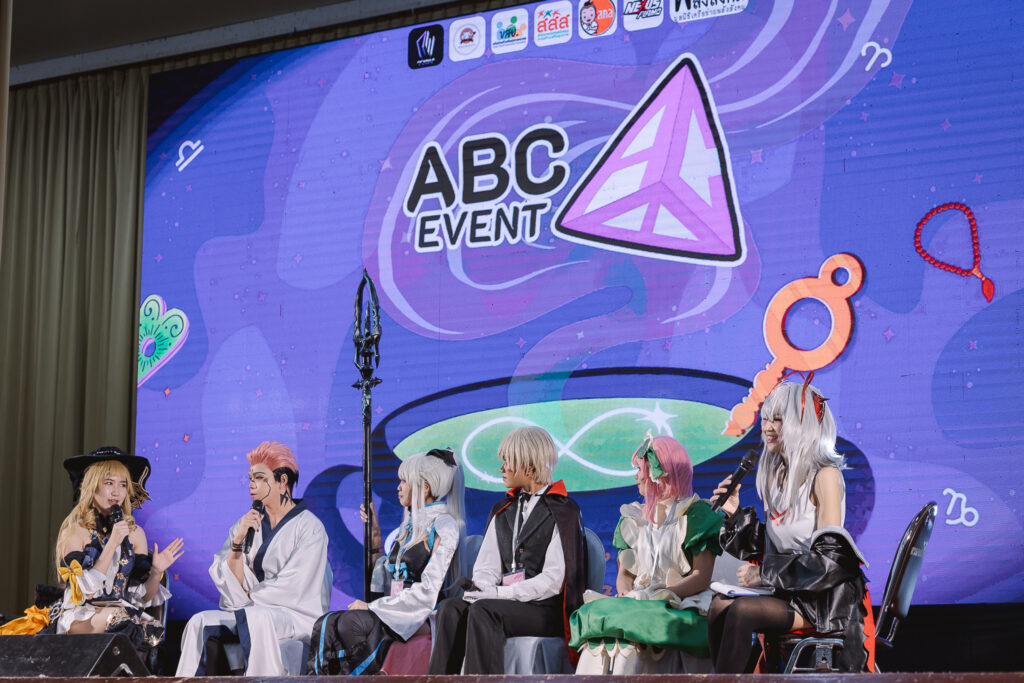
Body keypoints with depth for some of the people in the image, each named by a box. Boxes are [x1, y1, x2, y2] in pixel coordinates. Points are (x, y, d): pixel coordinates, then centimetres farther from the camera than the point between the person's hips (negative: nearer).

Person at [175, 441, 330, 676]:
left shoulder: (309, 527, -5)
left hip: (297, 616, -5)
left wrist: (246, 599, -1)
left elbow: (292, 588, -12)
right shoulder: (246, 524, 11)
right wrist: (238, 542, -12)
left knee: (257, 617, -35)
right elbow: (231, 584, 3)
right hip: (246, 613, 5)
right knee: (201, 622, -19)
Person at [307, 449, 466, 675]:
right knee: (324, 624, -17)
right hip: (395, 612, 8)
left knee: (350, 622, -29)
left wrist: (373, 606, -12)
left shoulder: (444, 527, -5)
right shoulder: (409, 525, 21)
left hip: (423, 619, -8)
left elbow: (428, 592, -14)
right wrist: (375, 535, 18)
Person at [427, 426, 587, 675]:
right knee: (451, 608, -22)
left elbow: (554, 579, -11)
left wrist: (499, 593, -17)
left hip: (545, 609, -6)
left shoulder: (562, 512, -2)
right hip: (506, 603, 6)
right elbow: (487, 566, 14)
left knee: (483, 611, -32)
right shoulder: (503, 510, 20)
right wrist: (480, 590, -10)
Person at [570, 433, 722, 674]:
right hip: (638, 607, 5)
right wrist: (626, 596, -5)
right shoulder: (634, 519, 22)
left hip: (680, 609, -5)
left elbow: (701, 578, -7)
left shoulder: (696, 516, 1)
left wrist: (653, 595, -15)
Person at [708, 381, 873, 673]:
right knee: (719, 606, -18)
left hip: (825, 602, -7)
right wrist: (735, 513, 2)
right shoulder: (777, 474, 12)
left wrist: (767, 575, -14)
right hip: (789, 593, 7)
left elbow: (829, 557, -17)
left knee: (741, 610, -27)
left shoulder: (824, 475, -10)